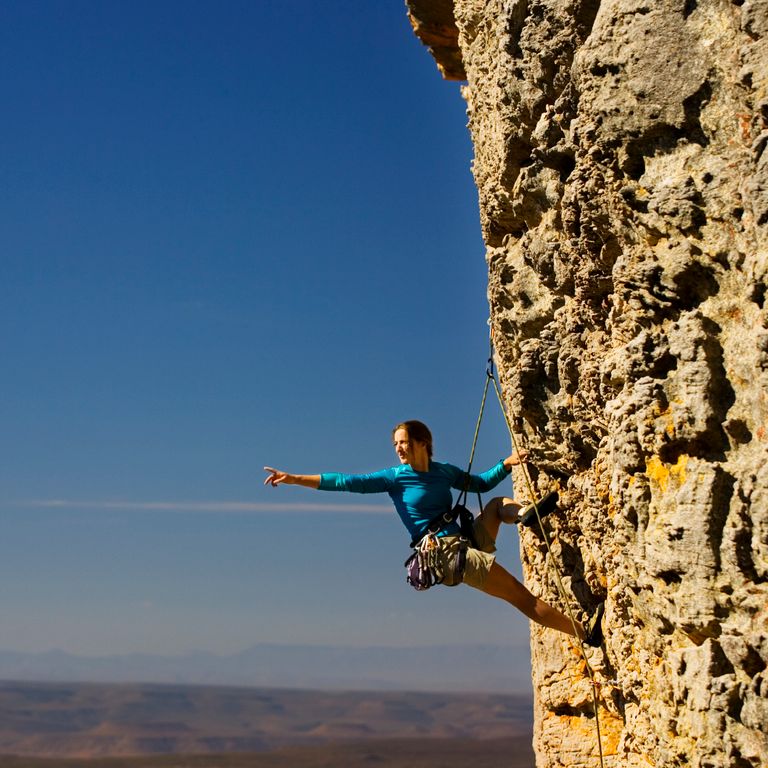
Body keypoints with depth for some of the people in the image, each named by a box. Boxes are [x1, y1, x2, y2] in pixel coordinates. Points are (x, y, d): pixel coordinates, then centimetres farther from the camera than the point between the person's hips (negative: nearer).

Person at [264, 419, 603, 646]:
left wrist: (507, 463, 12)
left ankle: (526, 514, -26)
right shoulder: (394, 478, -5)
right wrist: (294, 478, -15)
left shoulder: (444, 471, 12)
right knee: (522, 596, -9)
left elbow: (481, 483, 27)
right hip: (447, 555, -7)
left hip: (468, 542, 7)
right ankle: (584, 631, -7)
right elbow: (344, 482, -10)